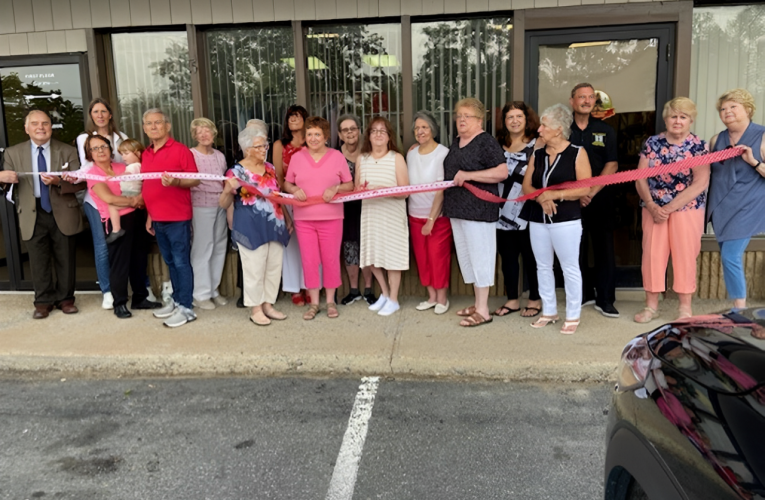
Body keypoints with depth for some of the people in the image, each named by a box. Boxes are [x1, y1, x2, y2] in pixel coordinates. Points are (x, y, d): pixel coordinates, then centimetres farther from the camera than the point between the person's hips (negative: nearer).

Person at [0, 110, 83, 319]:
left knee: (65, 259, 8)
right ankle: (44, 301, 19)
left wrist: (58, 182, -22)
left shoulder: (68, 151, 2)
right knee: (39, 260, 6)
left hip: (63, 213, -1)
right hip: (32, 215, 1)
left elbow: (81, 182, -4)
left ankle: (65, 298, 22)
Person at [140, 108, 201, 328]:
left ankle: (186, 308, 4)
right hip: (158, 219, 7)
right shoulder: (146, 154, 13)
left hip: (177, 217, -7)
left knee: (181, 262, -3)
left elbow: (195, 180, -10)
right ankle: (176, 301, 25)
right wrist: (149, 215, 18)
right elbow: (148, 187, 20)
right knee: (170, 262, 14)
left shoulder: (180, 150, -8)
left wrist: (175, 182, -28)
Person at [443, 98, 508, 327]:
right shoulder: (456, 143, 16)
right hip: (457, 209, 9)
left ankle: (483, 310, 3)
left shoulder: (486, 142, -9)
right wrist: (450, 180, 12)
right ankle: (478, 303, 24)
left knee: (480, 256, -4)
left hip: (478, 210, -9)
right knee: (466, 256, 13)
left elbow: (502, 172, -19)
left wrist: (469, 175, -22)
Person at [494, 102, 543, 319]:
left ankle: (535, 300, 20)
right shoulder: (498, 144, 10)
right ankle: (512, 300, 23)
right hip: (504, 211, 5)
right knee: (507, 257, 11)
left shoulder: (537, 143, -4)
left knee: (531, 256, 6)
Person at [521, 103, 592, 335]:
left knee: (570, 268, 1)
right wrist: (541, 198, -15)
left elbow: (585, 188, -11)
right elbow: (526, 186, 5)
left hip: (566, 220, -5)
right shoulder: (537, 155, 10)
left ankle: (573, 316, 12)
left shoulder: (577, 153, -4)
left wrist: (554, 194, -18)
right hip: (537, 220, 5)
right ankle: (549, 311, 24)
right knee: (543, 267, 11)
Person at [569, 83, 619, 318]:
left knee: (604, 248, 0)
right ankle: (584, 294, 20)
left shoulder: (605, 130, 7)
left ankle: (605, 299, 8)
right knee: (576, 249, 6)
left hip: (600, 199, 0)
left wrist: (592, 192, -11)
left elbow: (612, 165, 0)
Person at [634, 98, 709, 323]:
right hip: (654, 208, 2)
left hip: (687, 209, -2)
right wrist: (651, 206, -13)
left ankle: (685, 307, 15)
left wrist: (671, 207, -17)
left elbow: (701, 183, -11)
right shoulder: (652, 143, 4)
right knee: (652, 254, 3)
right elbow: (641, 177, 1)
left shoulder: (698, 146, -3)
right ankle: (651, 305, 15)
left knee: (685, 256, 2)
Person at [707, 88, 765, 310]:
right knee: (728, 257, 9)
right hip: (721, 208, 6)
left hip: (746, 207, -6)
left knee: (731, 256, -13)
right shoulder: (717, 140, 10)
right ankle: (737, 307, 20)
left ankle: (740, 310, -1)